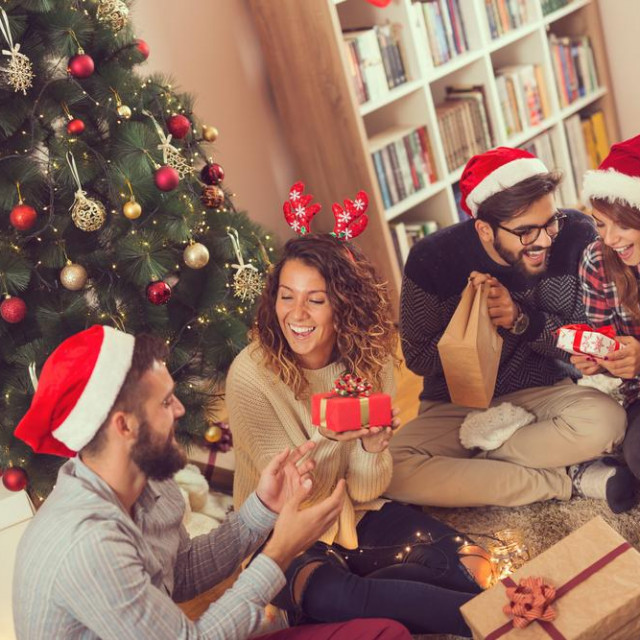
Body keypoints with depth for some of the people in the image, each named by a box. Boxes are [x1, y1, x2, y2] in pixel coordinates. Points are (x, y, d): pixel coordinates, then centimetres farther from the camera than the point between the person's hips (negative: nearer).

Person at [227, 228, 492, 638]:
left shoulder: (369, 360, -8)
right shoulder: (252, 374, -20)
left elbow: (366, 491, -5)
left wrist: (372, 447, -28)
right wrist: (326, 440, -36)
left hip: (358, 518, 4)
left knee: (469, 565, -18)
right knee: (331, 594, -36)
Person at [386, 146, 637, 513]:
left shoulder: (576, 236, -16)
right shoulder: (432, 260, -18)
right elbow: (418, 359, -7)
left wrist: (524, 320, -28)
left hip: (544, 392, 0)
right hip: (458, 406, 0)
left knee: (605, 421, -33)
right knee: (392, 472, -29)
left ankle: (460, 469, -16)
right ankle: (569, 480, -20)